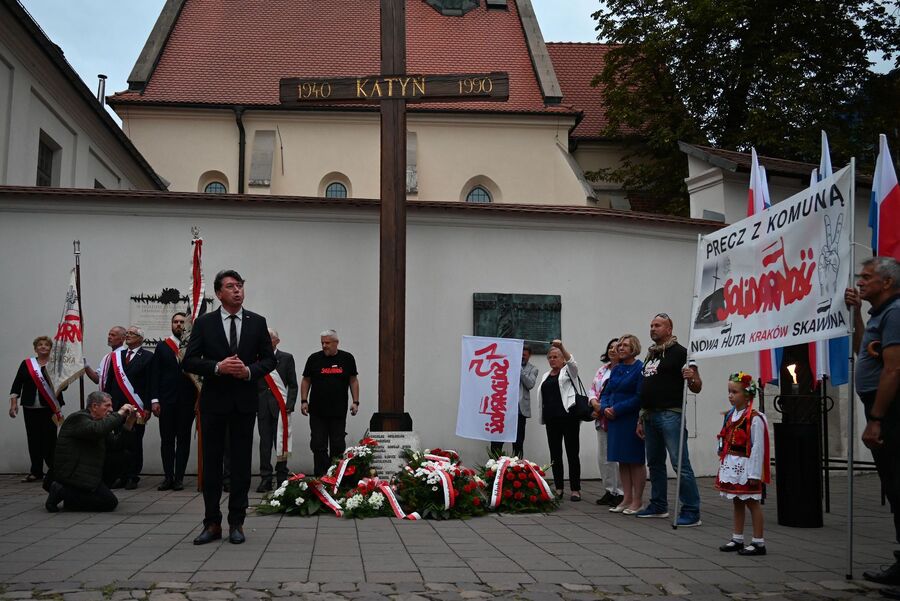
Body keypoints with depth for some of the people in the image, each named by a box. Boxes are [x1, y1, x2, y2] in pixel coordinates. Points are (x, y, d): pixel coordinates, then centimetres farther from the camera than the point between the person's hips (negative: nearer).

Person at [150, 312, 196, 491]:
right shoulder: (162, 347, 8)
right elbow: (155, 374, 4)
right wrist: (154, 400, -4)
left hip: (187, 401, -1)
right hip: (166, 401, 1)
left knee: (184, 439, 4)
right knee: (167, 439, 4)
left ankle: (179, 477, 9)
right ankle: (168, 477, 10)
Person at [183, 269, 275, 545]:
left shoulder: (257, 322, 5)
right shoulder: (204, 323, 1)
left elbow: (269, 359, 6)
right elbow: (189, 361, -2)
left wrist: (249, 371, -12)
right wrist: (217, 367, -17)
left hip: (244, 401, 1)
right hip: (213, 401, -1)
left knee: (241, 463, 4)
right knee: (211, 462, 4)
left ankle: (236, 523, 12)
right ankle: (212, 523, 12)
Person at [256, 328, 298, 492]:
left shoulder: (287, 358, 6)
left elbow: (293, 385, 4)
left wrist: (290, 404, -7)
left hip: (280, 407, -1)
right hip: (263, 407, 1)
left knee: (281, 442, 1)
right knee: (264, 442, 2)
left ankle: (282, 478, 10)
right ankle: (265, 479, 5)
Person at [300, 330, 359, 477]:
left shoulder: (347, 358, 5)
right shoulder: (314, 358, 4)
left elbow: (353, 381, 8)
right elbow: (306, 381, 8)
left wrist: (355, 402, 1)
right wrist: (304, 401, -1)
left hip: (339, 411, 0)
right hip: (317, 411, 0)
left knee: (338, 446, 3)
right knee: (318, 445, -1)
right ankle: (320, 476, 3)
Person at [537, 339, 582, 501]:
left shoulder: (568, 371, 3)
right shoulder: (546, 376, 19)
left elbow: (572, 362, -19)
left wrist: (562, 347, -34)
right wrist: (543, 417, 12)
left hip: (568, 416, -6)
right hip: (552, 419, 6)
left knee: (572, 453, -4)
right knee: (555, 454, 6)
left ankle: (575, 489, -1)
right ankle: (558, 489, 12)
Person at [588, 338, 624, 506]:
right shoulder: (602, 370, 16)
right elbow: (592, 389, 18)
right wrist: (595, 404, -1)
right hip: (602, 420, 8)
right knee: (603, 457, 12)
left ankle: (620, 493, 3)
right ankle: (610, 490, 22)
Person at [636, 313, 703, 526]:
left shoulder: (679, 352, -4)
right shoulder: (650, 355, 19)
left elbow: (697, 387, -8)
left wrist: (692, 378, -30)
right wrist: (641, 419, 20)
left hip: (670, 415, -8)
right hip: (650, 416, 9)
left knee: (680, 464, -10)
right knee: (655, 462, 15)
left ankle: (692, 511, -7)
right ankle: (659, 506, 25)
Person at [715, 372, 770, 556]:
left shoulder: (755, 419, -15)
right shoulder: (730, 416, 9)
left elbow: (758, 447, -16)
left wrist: (755, 474, -17)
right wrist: (723, 464, 12)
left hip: (746, 467, -8)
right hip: (731, 466, 8)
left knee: (752, 503, 0)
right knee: (737, 502, 15)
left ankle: (758, 542, 8)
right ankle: (737, 539, 24)